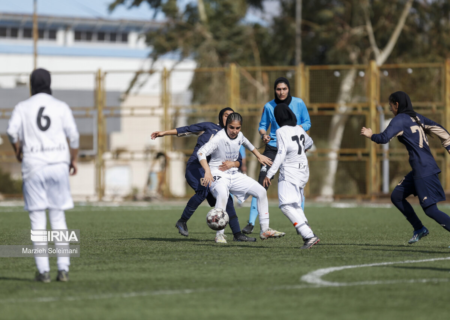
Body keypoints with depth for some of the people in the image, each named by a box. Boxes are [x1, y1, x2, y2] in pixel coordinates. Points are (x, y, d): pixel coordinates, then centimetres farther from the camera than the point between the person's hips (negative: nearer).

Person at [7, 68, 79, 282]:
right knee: (58, 217, 7)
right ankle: (63, 268, 1)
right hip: (58, 164, 1)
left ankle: (43, 270, -3)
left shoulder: (22, 107, 3)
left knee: (37, 218, 2)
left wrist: (18, 151, 7)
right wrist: (73, 160, 12)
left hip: (33, 166, -1)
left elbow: (12, 131, -11)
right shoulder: (61, 107, 4)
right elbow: (73, 136, -2)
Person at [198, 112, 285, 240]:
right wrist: (207, 171, -44)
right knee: (222, 194, -38)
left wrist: (259, 155, 36)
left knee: (261, 191, 1)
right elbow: (201, 152, -31)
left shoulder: (239, 135, 2)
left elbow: (246, 143, 27)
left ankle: (265, 230, 9)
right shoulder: (219, 138, -20)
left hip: (234, 175, 8)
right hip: (218, 175, -8)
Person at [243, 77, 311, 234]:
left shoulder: (299, 103, -1)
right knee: (261, 185, -10)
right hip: (273, 148, 0)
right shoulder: (269, 106, -1)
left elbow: (307, 123, 5)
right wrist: (263, 135, -14)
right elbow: (262, 126, 9)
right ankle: (251, 223, -6)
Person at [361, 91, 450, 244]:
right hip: (419, 170, 9)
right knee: (397, 196, 17)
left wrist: (370, 135, 3)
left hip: (424, 170, -9)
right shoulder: (417, 118, 16)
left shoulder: (400, 120, -7)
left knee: (430, 209, -9)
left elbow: (384, 138, -15)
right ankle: (419, 229, 20)